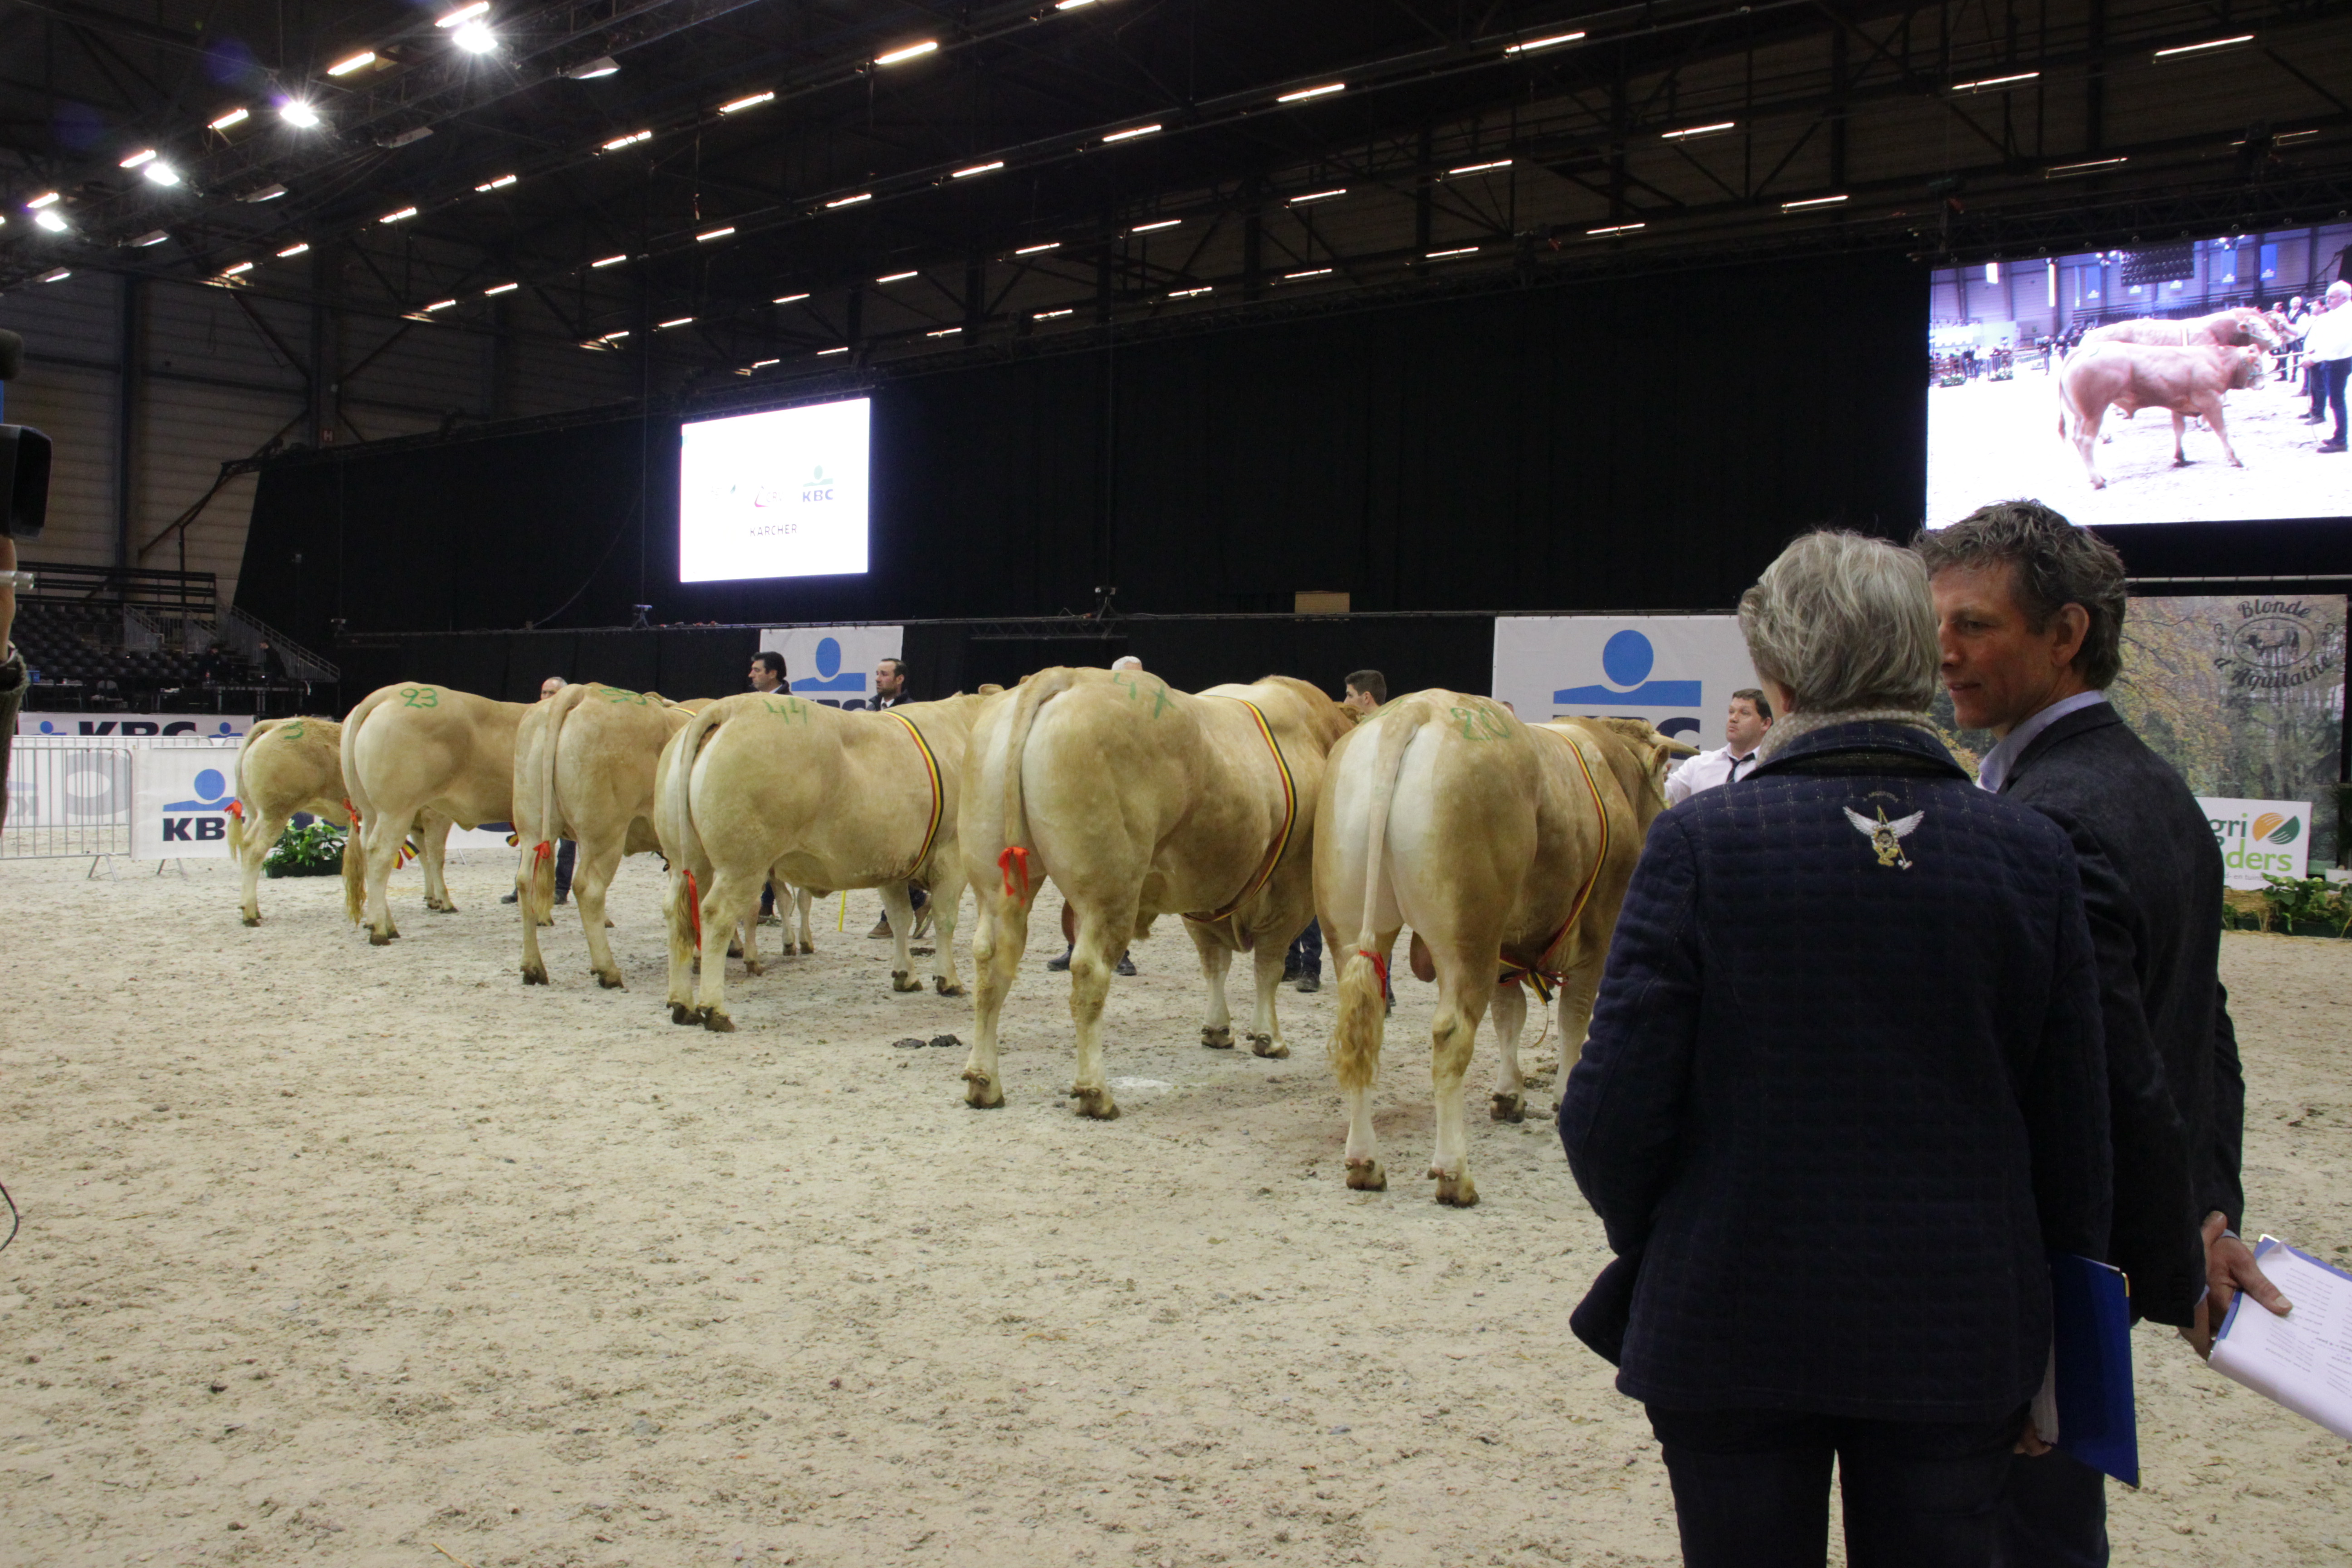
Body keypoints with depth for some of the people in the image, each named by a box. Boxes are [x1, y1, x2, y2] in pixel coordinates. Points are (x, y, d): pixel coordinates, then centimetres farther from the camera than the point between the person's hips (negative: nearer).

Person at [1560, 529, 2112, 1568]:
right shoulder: (2032, 855, -5)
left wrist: (1650, 1246, 7)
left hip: (1732, 1328, -2)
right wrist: (2049, 1348, 13)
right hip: (1961, 1338, 2)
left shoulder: (1701, 842, -14)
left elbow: (1613, 1113, -14)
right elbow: (2075, 1135, 0)